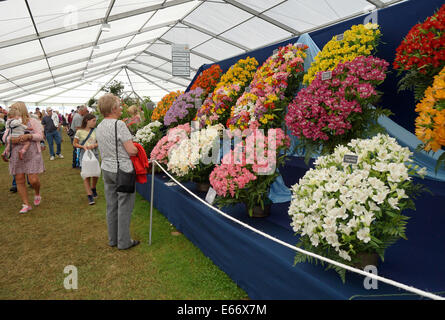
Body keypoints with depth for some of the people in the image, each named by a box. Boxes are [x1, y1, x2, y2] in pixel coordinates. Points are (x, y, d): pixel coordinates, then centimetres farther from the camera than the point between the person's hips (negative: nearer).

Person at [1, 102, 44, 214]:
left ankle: (37, 193, 26)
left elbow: (40, 136, -5)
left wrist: (29, 136, -22)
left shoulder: (33, 122, 2)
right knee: (19, 180, 3)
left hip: (32, 155, -4)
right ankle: (26, 204, 13)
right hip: (16, 156, 4)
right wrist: (11, 140, -14)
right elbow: (4, 137, 8)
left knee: (33, 180, -8)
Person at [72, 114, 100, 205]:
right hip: (84, 154, -2)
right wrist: (83, 146, -14)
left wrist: (94, 145, -12)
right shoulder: (80, 131, -3)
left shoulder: (95, 131, 3)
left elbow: (98, 142, 9)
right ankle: (89, 195, -1)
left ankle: (93, 188, 34)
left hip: (94, 153, 3)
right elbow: (75, 144, 2)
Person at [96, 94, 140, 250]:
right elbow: (131, 150, -19)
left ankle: (112, 239, 27)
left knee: (111, 206, 15)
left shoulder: (99, 127, 9)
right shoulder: (119, 124, -17)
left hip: (106, 169, 8)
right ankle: (124, 242, 13)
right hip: (122, 169, -8)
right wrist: (137, 149, 3)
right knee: (124, 207, 3)